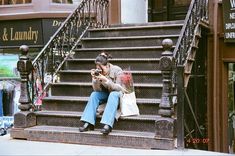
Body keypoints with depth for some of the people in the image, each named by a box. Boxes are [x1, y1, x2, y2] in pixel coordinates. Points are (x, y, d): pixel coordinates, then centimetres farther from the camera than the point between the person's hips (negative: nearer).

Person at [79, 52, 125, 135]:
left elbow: (119, 88, -25)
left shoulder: (117, 70, -20)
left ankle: (107, 125, -47)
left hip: (117, 93, -5)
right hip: (106, 94, 5)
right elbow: (97, 90, -11)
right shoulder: (98, 72, -10)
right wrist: (95, 79, -29)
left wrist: (106, 80, -37)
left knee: (113, 94, -36)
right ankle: (88, 123, -28)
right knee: (94, 94, -20)